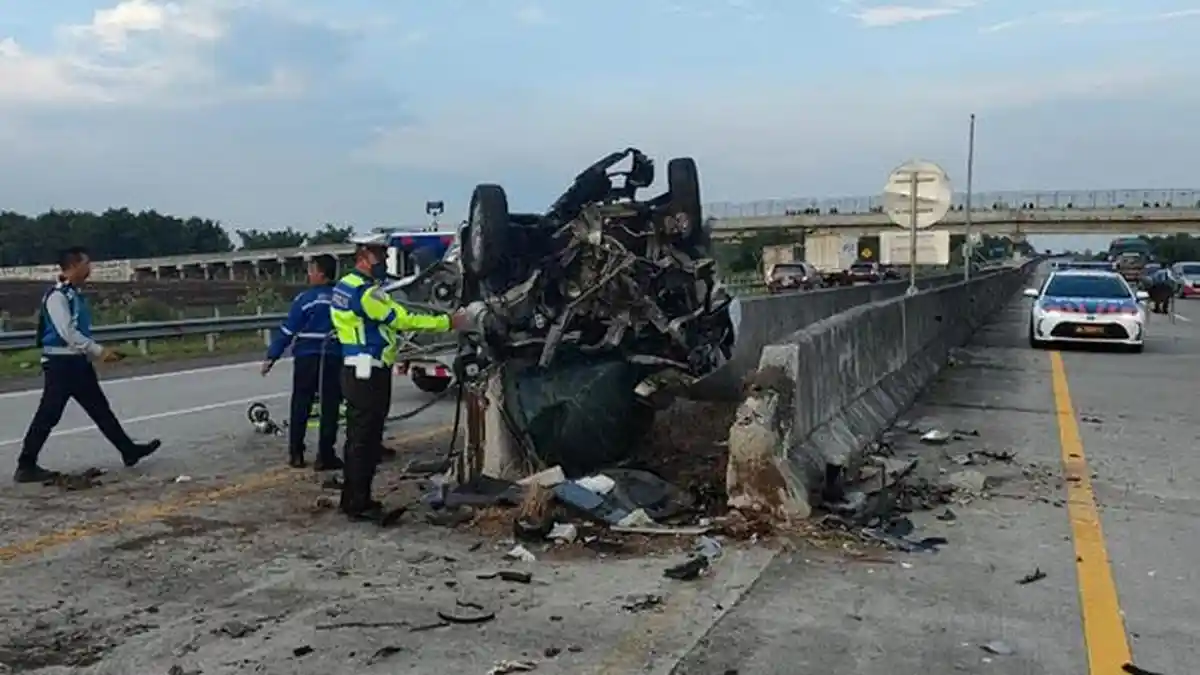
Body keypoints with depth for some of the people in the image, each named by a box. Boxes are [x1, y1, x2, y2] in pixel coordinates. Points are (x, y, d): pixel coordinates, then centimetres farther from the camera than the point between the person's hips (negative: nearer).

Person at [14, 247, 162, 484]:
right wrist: (99, 351, -18)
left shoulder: (75, 294, 13)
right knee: (48, 416, -3)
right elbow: (67, 333, -22)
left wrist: (97, 353, 10)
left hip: (77, 362, 9)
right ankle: (26, 466, 6)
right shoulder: (57, 295, -16)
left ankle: (129, 450, 15)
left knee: (100, 408, 11)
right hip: (60, 363, -9)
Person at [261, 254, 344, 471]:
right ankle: (325, 456, 4)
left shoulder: (306, 298, -7)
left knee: (300, 405, 9)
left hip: (306, 357, -1)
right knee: (329, 406, 4)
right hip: (334, 358, 2)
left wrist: (271, 357, -1)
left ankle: (295, 454, 12)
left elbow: (287, 330, -7)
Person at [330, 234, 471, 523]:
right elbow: (404, 320, -20)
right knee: (364, 441, -4)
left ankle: (353, 499, 26)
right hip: (368, 375, -10)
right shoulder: (366, 291, -18)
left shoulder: (347, 285, 14)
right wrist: (448, 323, -16)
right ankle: (359, 505, 3)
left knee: (359, 439, 17)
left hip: (359, 373, 10)